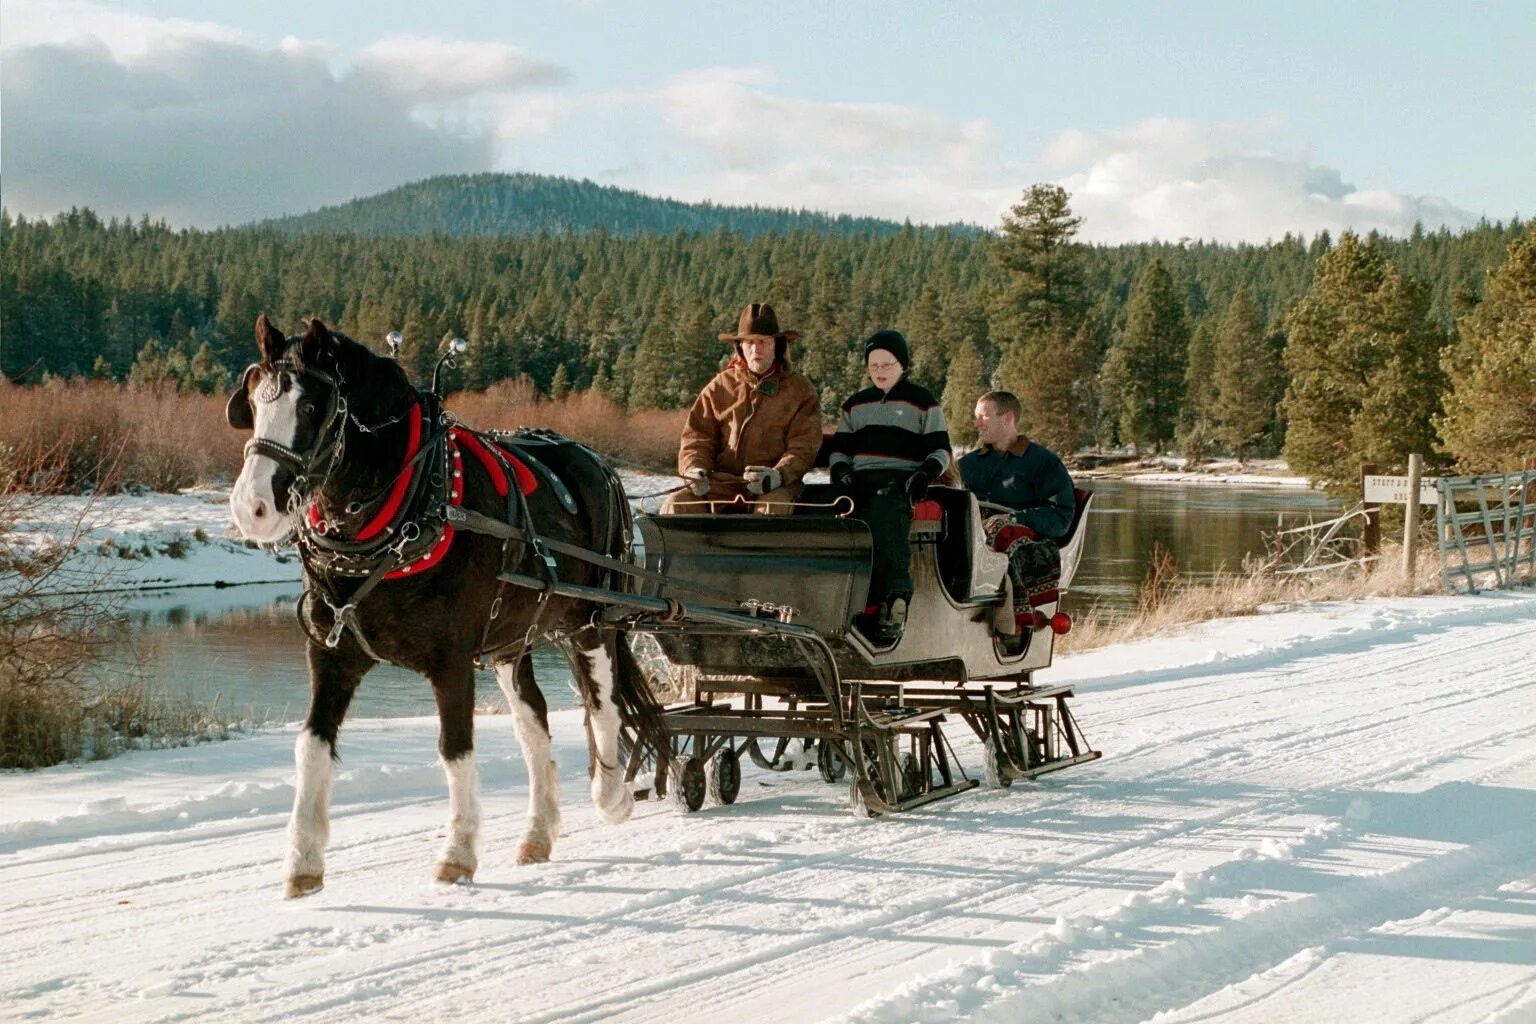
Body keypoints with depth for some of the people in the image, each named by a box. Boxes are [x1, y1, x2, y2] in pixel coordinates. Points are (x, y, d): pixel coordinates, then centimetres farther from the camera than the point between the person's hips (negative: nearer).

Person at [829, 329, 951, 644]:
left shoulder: (922, 403, 12)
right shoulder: (855, 406, 25)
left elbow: (939, 450, 8)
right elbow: (839, 449, 23)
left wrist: (926, 474, -11)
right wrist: (842, 472, 2)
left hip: (901, 483, -4)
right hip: (861, 483, 4)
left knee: (883, 517, -38)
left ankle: (894, 599, -46)